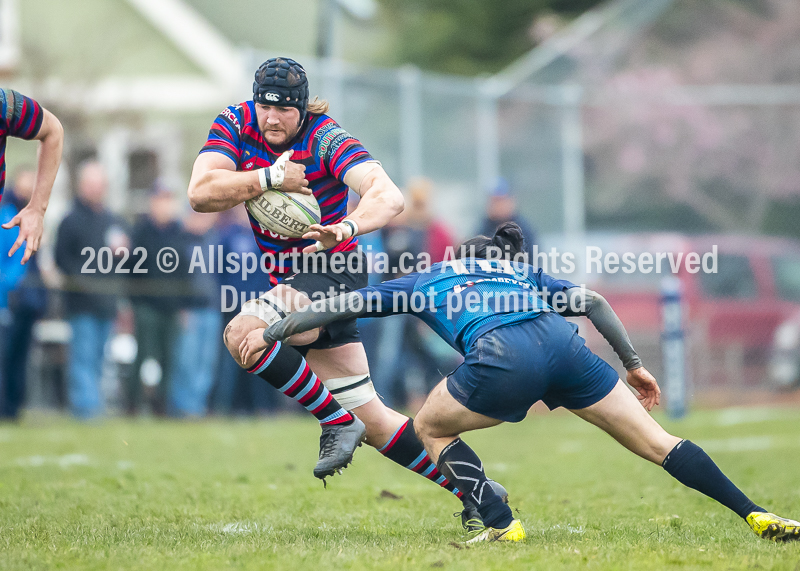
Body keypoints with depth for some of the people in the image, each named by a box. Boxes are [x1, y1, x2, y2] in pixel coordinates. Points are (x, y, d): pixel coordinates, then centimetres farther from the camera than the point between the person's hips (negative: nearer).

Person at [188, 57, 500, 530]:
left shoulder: (325, 139, -18)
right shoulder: (236, 124, -3)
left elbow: (390, 197, -31)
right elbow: (201, 193, -15)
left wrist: (347, 228, -50)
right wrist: (270, 178, -25)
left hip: (333, 272, -7)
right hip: (292, 280, 7)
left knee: (244, 334, -30)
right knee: (371, 418, 7)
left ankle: (338, 423, -18)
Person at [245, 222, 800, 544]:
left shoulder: (429, 280, 33)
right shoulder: (524, 274, 39)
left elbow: (341, 305, 31)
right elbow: (591, 300, 26)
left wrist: (271, 332, 37)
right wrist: (634, 364, 27)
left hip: (504, 359, -3)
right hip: (562, 345, 3)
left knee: (432, 428, 24)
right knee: (657, 442, 9)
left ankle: (502, 525, 10)